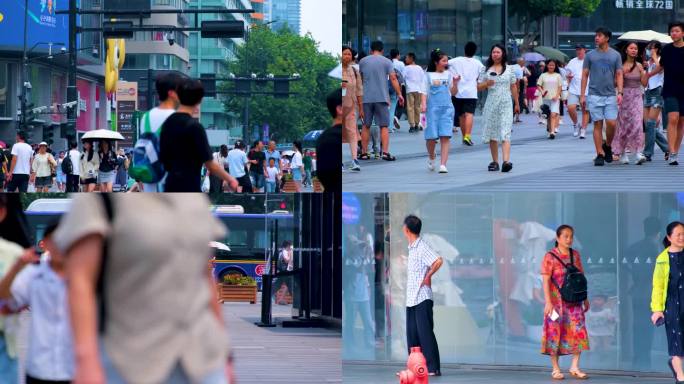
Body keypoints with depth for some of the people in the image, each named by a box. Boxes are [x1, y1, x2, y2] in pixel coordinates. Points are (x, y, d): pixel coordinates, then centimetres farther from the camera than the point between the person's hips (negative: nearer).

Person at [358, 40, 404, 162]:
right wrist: (399, 94, -4)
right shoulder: (386, 62, 0)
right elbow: (393, 78, -8)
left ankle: (364, 153, 11)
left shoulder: (362, 61, 7)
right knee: (384, 126, 0)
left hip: (366, 98, 2)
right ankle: (385, 152, -11)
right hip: (382, 98, -2)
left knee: (366, 126, 10)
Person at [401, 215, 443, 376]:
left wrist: (428, 276, -16)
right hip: (411, 298, 9)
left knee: (425, 333, -8)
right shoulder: (411, 248, 15)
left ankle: (433, 368, -7)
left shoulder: (422, 247, -14)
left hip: (422, 298, -9)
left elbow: (438, 261, -27)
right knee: (412, 334, 10)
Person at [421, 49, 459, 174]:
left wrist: (455, 83, -4)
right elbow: (424, 92, 5)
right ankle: (431, 157, 25)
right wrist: (423, 104, -10)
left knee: (445, 137, -9)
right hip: (432, 108, -1)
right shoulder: (428, 75, 8)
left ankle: (443, 164, -12)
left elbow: (453, 93, 13)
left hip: (447, 108, 1)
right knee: (431, 136, -4)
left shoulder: (448, 74, 13)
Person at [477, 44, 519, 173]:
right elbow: (478, 87, 7)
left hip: (505, 105, -2)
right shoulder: (485, 70, 7)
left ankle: (506, 161, -24)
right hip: (491, 104, 2)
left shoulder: (509, 69, 7)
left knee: (505, 133, -12)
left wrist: (517, 104, 16)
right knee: (492, 134, 5)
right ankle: (495, 161, 13)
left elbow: (513, 87, 13)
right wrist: (486, 84, -14)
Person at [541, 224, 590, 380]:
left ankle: (574, 367, 5)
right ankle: (556, 369, 7)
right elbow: (546, 281, -11)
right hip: (556, 301, -4)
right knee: (555, 333, 0)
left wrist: (585, 298, 12)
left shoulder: (575, 255, 8)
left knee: (578, 332, -3)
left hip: (574, 301, 4)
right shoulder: (550, 257, -7)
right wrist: (548, 302, -19)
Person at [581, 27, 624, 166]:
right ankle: (600, 154, 3)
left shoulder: (615, 55, 7)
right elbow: (585, 75, 8)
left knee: (611, 123, -8)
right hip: (594, 95, 0)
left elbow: (619, 75, 7)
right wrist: (582, 95, 2)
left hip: (610, 95, 0)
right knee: (598, 124, -1)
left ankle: (607, 146, 18)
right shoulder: (590, 55, 6)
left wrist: (620, 93, -6)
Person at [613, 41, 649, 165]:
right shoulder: (620, 65, 0)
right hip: (624, 96, -1)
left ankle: (638, 153, -20)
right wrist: (623, 73, -16)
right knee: (623, 124, 3)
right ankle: (623, 153, 16)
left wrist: (646, 72, -8)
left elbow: (644, 83, 6)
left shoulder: (639, 66, 8)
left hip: (637, 96, 1)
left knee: (637, 123, -12)